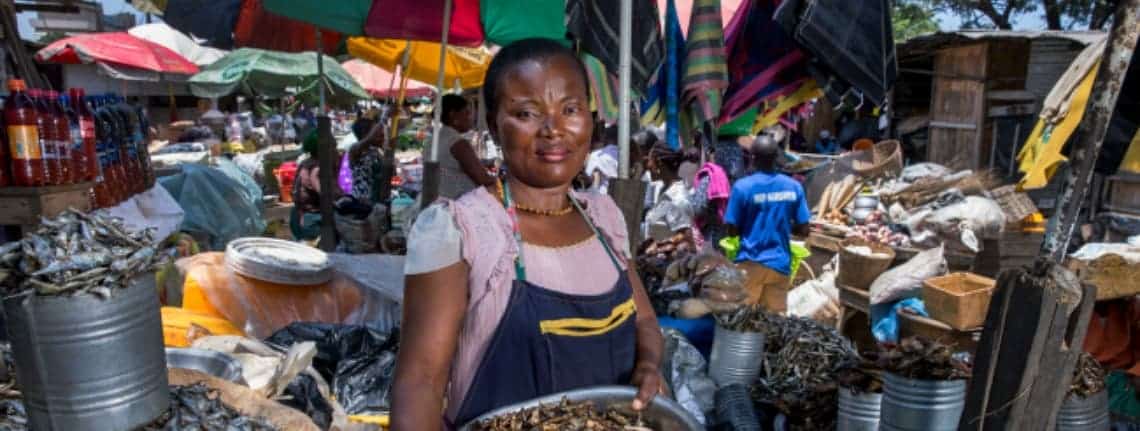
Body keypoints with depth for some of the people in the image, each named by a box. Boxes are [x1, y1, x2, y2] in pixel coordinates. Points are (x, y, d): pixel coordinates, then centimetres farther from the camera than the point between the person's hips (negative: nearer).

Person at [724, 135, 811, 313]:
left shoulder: (742, 186, -11)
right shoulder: (794, 187, -1)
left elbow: (732, 230, -9)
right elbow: (803, 229, 1)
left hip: (751, 263, -3)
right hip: (780, 263, 3)